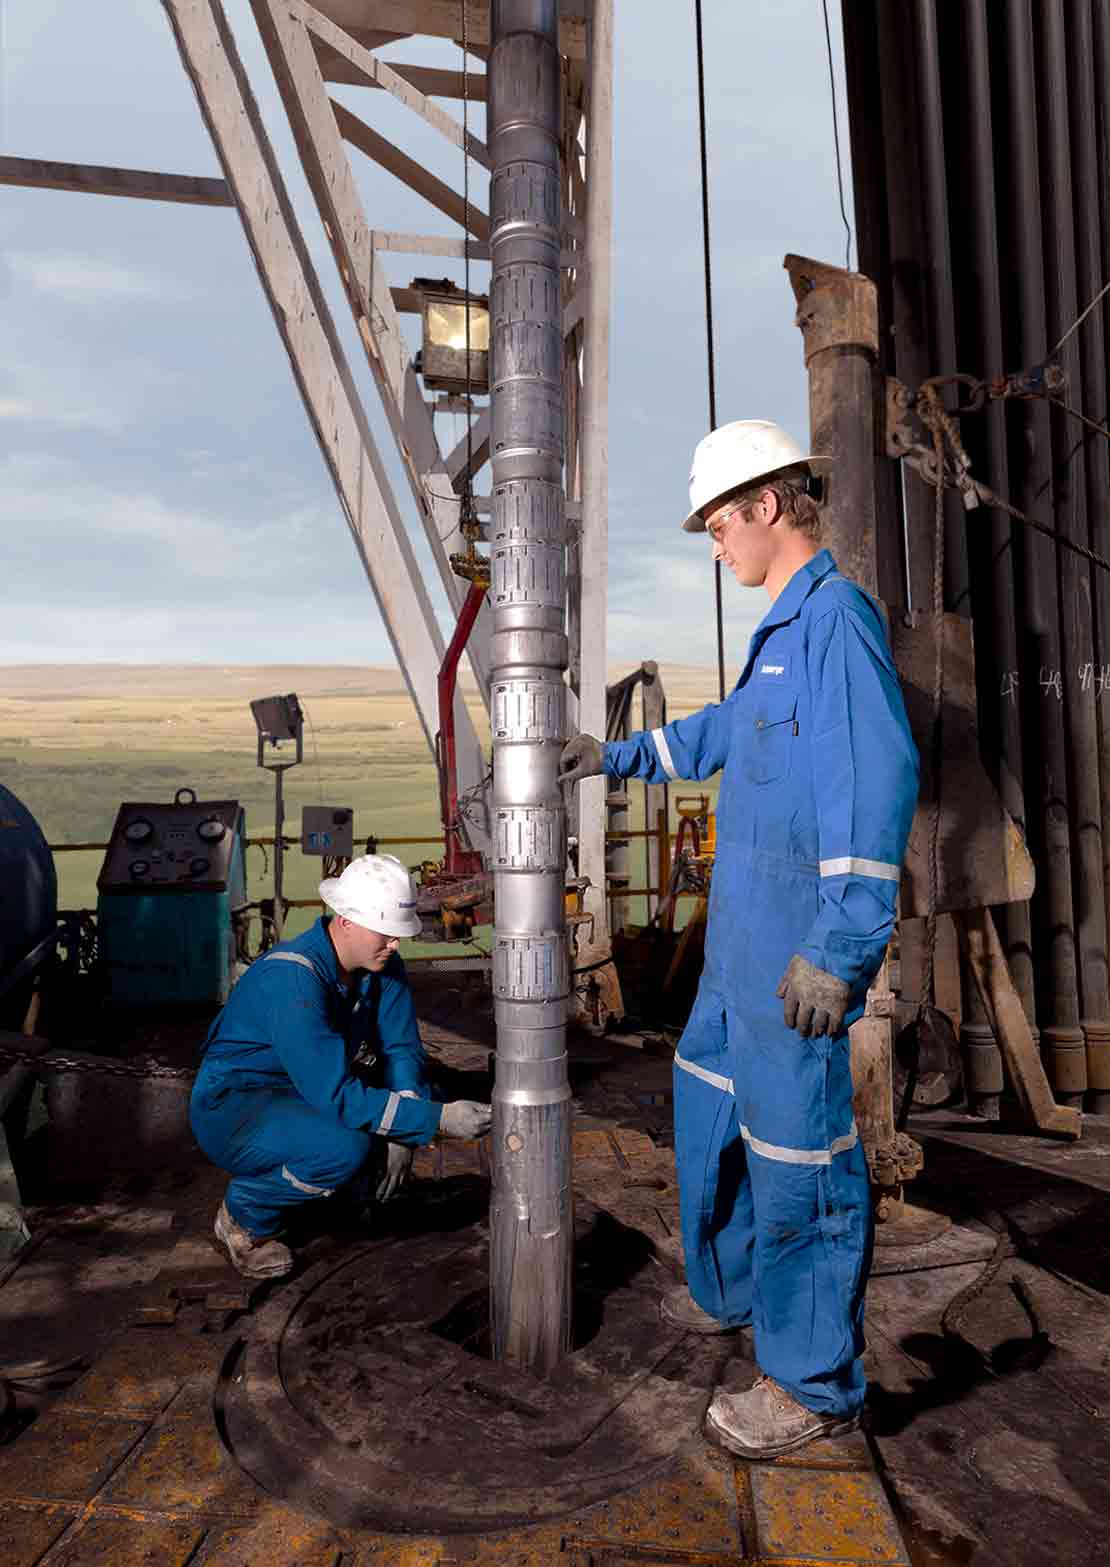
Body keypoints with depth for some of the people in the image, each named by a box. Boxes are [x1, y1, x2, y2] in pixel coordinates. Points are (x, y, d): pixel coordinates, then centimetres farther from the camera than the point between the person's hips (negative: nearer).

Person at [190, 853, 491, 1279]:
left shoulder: (382, 965, -7)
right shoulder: (292, 978, -31)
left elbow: (402, 1049, -5)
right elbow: (334, 1094, -34)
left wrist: (403, 1137, -21)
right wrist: (437, 1121, -35)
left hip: (304, 1093, 8)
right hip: (229, 1110, -8)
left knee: (416, 1086, -9)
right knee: (347, 1147, -33)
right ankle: (245, 1213, -4)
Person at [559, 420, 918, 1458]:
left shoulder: (837, 616, -16)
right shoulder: (784, 628, 15)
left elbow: (878, 780, -24)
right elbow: (725, 729, 30)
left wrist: (839, 949, -26)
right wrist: (618, 756, 37)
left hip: (799, 941, -10)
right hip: (743, 932, 10)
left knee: (797, 1150, 2)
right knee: (710, 1102, 22)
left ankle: (813, 1382, 21)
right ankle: (728, 1289, 43)